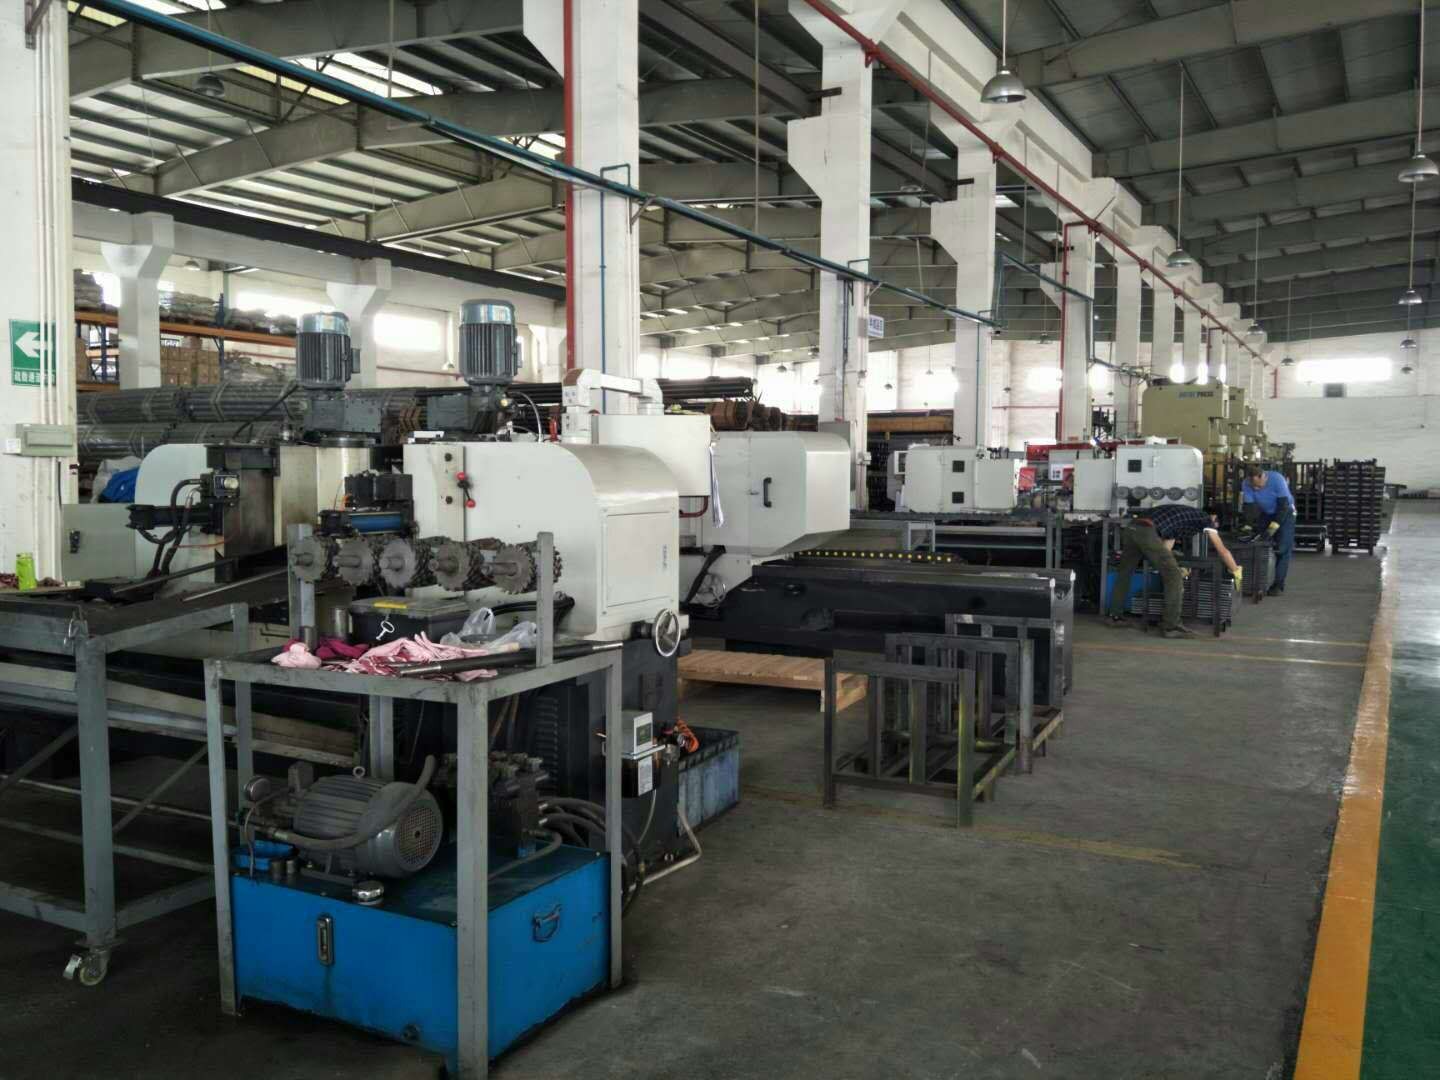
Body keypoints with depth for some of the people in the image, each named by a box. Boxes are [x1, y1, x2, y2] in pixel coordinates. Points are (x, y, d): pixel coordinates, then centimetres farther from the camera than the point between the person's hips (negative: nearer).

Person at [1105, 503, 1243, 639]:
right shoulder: (1205, 518, 18)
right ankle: (1171, 626, 1)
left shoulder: (1182, 513, 36)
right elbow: (1223, 551, 20)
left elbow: (1165, 546, 39)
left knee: (1124, 573, 24)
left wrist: (1175, 568, 51)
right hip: (1147, 532, -8)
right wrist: (1236, 572, 33)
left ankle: (1115, 616, 31)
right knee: (1174, 577, 1)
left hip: (1131, 528, 8)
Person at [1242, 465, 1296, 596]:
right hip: (1265, 514, 3)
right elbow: (1249, 506, -21)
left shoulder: (1277, 479, -31)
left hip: (1285, 512, -3)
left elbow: (1283, 505, -30)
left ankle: (1278, 585, -8)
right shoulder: (1247, 484, -21)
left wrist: (1274, 526, -36)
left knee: (1283, 549, -10)